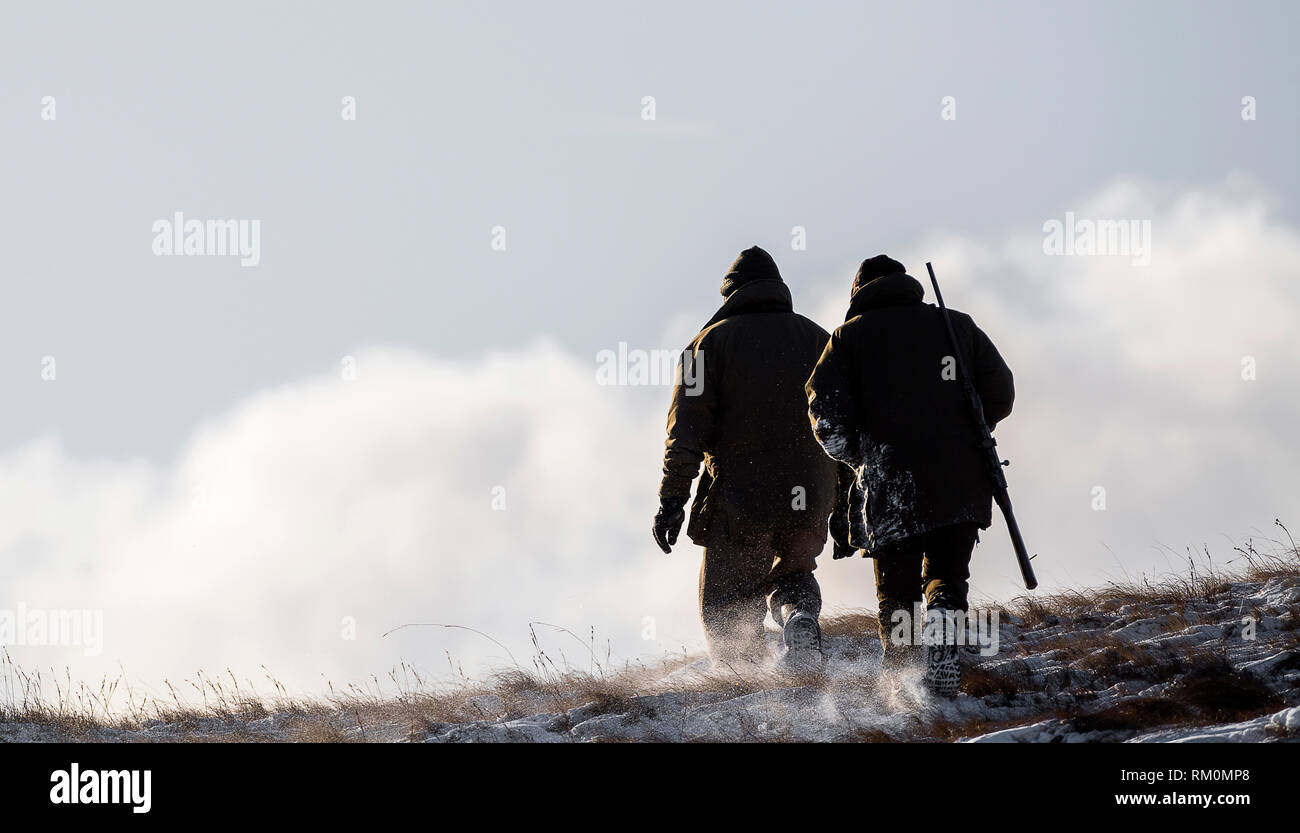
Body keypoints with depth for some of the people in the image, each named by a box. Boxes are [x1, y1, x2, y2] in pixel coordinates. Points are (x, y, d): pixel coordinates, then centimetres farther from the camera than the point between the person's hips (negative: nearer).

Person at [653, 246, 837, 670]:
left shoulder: (712, 340, 3)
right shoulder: (817, 339, 12)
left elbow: (688, 425, -6)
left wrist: (672, 497, -8)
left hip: (739, 498, -3)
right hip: (809, 500, 3)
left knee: (726, 611, 8)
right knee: (790, 576, 26)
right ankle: (800, 618, -8)